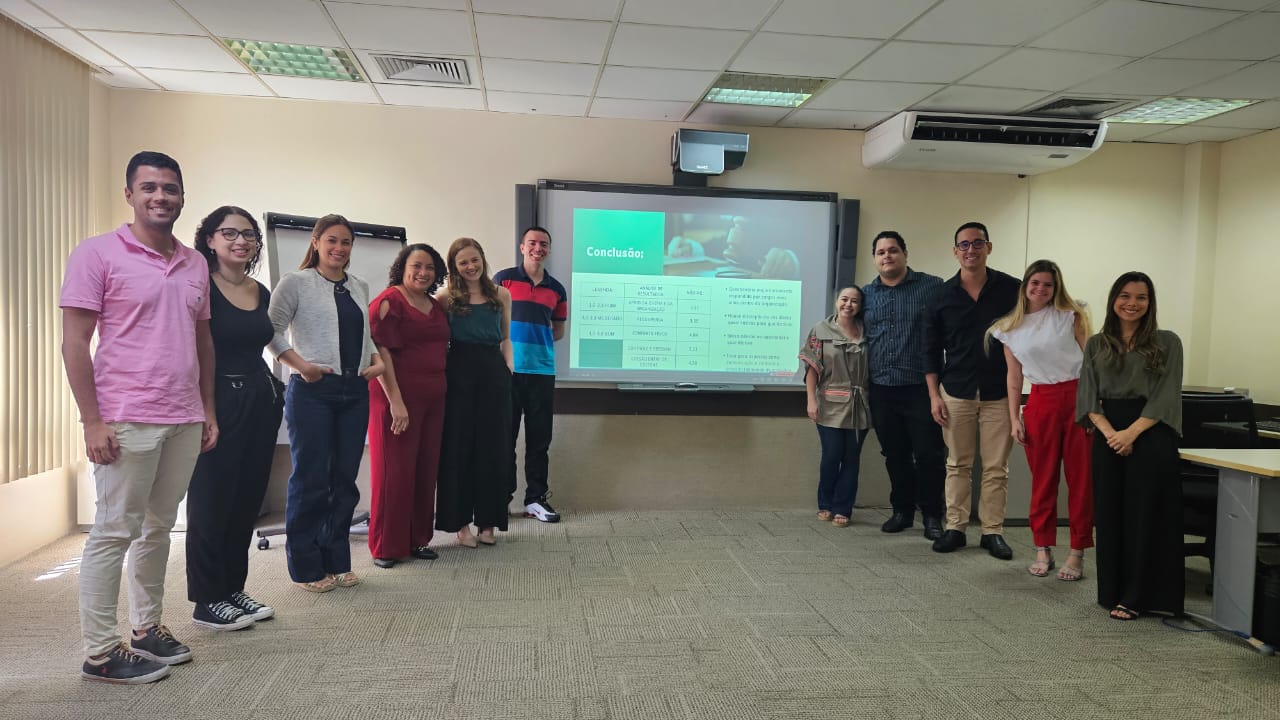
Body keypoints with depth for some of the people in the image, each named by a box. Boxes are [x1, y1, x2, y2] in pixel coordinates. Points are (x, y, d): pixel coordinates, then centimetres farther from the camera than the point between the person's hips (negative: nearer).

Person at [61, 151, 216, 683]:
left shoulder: (195, 264, 13)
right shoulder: (98, 254, -4)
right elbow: (74, 344, -7)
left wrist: (208, 411, 14)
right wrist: (92, 421, -13)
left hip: (185, 421, 6)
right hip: (126, 421, -5)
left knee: (159, 528, 13)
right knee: (115, 532, 0)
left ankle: (147, 630, 25)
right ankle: (99, 653, 11)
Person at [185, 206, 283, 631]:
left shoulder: (262, 293, 12)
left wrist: (273, 390, 12)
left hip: (261, 403, 7)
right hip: (218, 404, -7)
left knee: (247, 501, 12)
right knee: (211, 503, 0)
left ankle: (233, 589, 24)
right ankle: (207, 601, 12)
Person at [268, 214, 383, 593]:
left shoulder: (360, 287, 16)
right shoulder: (296, 282, -1)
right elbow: (272, 329, -6)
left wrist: (376, 360, 4)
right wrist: (300, 364, -16)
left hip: (355, 392, 6)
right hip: (312, 391, -5)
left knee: (345, 480, 9)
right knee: (311, 480, 0)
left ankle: (336, 562, 20)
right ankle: (306, 568, 11)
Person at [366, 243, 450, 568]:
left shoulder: (436, 306, 15)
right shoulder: (389, 301, -7)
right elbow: (380, 352, -14)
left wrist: (442, 389, 13)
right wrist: (396, 401, -19)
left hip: (433, 398, 7)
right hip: (398, 397, -7)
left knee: (426, 469, 9)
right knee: (395, 470, -2)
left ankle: (418, 539, 19)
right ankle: (385, 546, 8)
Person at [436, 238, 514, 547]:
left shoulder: (501, 294, 11)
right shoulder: (446, 296, 2)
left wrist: (508, 367, 7)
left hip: (494, 374, 3)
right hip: (459, 374, -3)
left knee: (493, 447, 6)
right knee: (459, 446, 2)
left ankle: (488, 521, 17)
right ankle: (461, 522, 11)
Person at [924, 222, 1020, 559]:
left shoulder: (1011, 289, -2)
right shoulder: (942, 294, 2)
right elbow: (931, 349, 6)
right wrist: (934, 395, 1)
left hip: (999, 394, -1)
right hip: (955, 393, 1)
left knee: (996, 468, 3)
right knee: (958, 464, 8)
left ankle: (993, 531, 13)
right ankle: (955, 528, 16)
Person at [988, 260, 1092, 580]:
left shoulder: (1070, 316, 3)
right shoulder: (1010, 328, 9)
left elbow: (1091, 357, 2)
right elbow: (1014, 377, 11)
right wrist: (1014, 419, 5)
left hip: (1077, 396, -2)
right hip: (1040, 401, 2)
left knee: (1081, 477, 0)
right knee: (1042, 478, 5)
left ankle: (1077, 552, 8)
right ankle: (1043, 550, 15)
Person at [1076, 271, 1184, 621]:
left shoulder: (1167, 343, 2)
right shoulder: (1096, 345, 10)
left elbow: (1166, 396, -5)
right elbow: (1088, 397, 4)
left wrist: (1131, 433, -16)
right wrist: (1109, 432, -12)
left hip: (1151, 437, -2)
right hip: (1107, 437, 3)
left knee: (1144, 515, -1)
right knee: (1109, 515, 5)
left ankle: (1135, 598, 6)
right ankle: (1112, 592, 15)